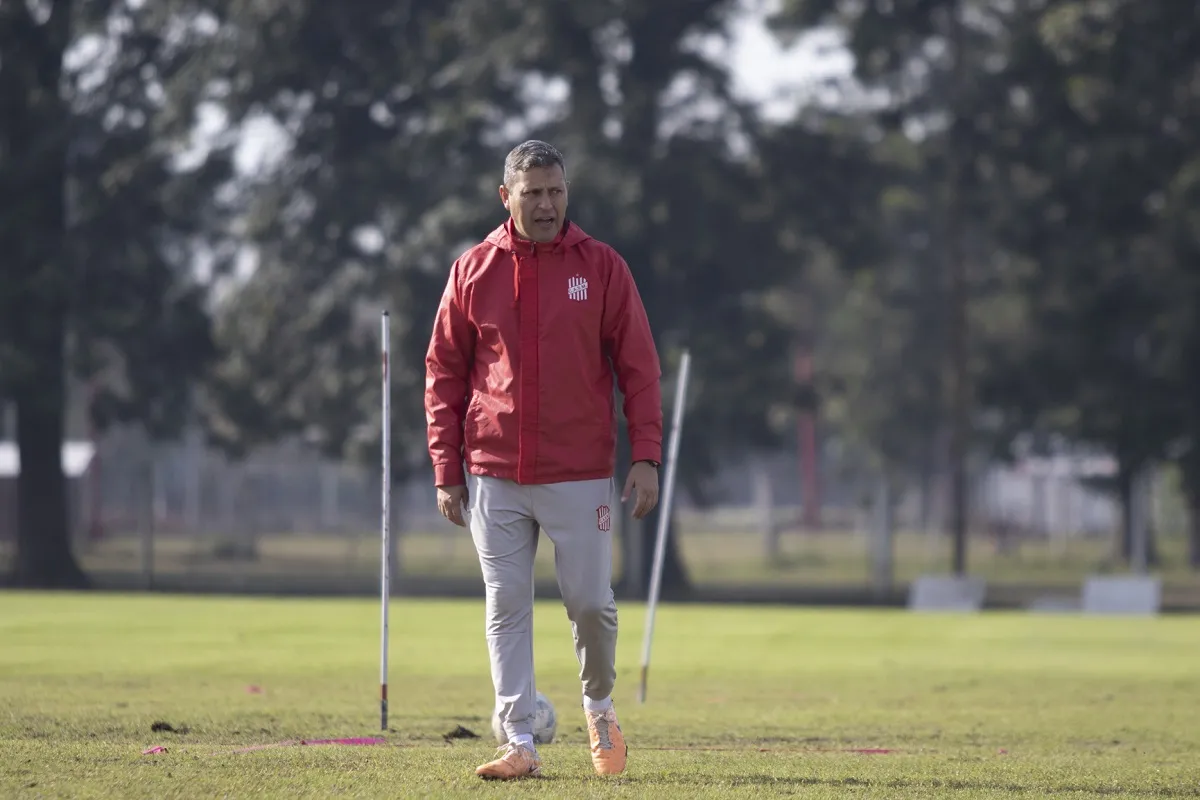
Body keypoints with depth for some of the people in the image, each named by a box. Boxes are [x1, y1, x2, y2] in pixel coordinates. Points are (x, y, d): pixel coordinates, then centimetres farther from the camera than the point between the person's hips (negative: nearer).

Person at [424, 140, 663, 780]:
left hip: (581, 474, -1)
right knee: (506, 607, 0)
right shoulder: (473, 271, 5)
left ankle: (599, 706, 27)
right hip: (494, 479, 1)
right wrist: (446, 472, 3)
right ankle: (520, 743, 2)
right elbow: (444, 375, 8)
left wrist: (646, 457, -7)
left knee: (590, 601, 0)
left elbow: (639, 368, 2)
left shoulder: (601, 267, 1)